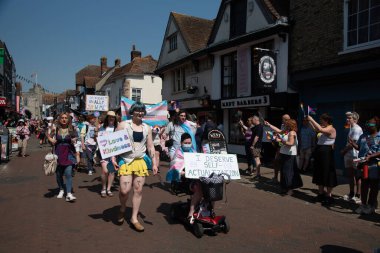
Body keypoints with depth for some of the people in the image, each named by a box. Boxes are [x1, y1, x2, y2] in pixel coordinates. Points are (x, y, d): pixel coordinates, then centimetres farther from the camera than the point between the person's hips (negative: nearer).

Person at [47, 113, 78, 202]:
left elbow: (75, 138, 9)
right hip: (58, 153, 2)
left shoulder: (71, 129, -1)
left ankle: (69, 194, -12)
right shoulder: (55, 129, 0)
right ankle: (61, 190, 33)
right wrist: (51, 140, -8)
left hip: (69, 154, -2)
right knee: (58, 174, 11)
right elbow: (49, 136, 13)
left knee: (68, 173, -12)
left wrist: (74, 141, -12)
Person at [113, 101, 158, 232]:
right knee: (125, 190, -11)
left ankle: (134, 219, 17)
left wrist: (154, 163, 5)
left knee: (138, 190, 4)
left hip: (141, 162, 4)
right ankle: (122, 209, 23)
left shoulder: (147, 128, 9)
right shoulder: (123, 125, -1)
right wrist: (113, 158, -11)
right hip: (125, 161, -3)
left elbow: (150, 147, 11)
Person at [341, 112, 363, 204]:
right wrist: (344, 151, 6)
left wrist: (343, 150, -8)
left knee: (357, 176, 0)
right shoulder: (351, 128, 16)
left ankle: (357, 196, 7)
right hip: (349, 155, 9)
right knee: (350, 175, 15)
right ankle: (351, 194, 26)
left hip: (355, 156, -9)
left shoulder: (357, 129, -14)